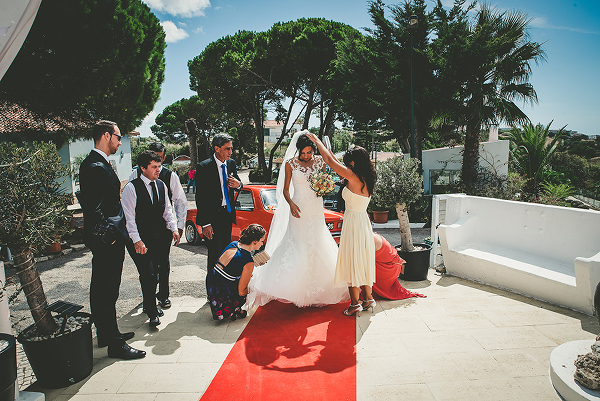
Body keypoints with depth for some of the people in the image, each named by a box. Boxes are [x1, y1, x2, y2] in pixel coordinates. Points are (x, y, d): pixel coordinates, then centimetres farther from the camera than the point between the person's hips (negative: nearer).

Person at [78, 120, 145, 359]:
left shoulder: (99, 164, 14)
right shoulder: (96, 167, -19)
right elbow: (93, 208, -25)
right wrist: (109, 236, -19)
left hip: (106, 240, 11)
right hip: (106, 240, -11)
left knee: (102, 290, 19)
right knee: (107, 292, -1)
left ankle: (106, 334, 34)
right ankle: (115, 344, 9)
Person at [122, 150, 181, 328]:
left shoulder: (161, 186, 10)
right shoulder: (131, 188, -8)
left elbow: (167, 209, 16)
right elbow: (129, 217, -10)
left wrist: (174, 228, 3)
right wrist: (136, 240, -16)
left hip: (160, 237, 5)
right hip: (141, 240, -5)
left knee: (153, 272, 7)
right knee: (148, 275, -7)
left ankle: (149, 304, 29)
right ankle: (152, 313, 7)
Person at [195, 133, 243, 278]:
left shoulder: (231, 163, 4)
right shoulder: (204, 167, -14)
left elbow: (237, 182, 20)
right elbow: (200, 198, -14)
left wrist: (238, 184, -7)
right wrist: (205, 224, -18)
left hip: (228, 215, 6)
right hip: (212, 217, -6)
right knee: (215, 255, -3)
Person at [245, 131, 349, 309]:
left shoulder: (319, 161, 5)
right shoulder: (290, 163, -2)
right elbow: (285, 189, -1)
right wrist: (291, 204, -20)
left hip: (316, 209, 3)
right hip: (299, 209, -3)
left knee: (317, 246, 8)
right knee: (298, 247, -6)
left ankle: (317, 290, 22)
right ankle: (297, 289, 3)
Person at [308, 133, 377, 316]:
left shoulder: (353, 177, -16)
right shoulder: (366, 179, 6)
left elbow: (330, 161, -10)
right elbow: (338, 165, 20)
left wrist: (316, 140, 2)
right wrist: (327, 149, 25)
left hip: (353, 223, -8)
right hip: (364, 223, 8)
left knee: (351, 262, 1)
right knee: (363, 261, 15)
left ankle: (355, 303, 9)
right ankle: (368, 299, 23)